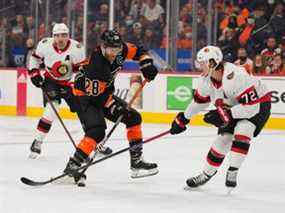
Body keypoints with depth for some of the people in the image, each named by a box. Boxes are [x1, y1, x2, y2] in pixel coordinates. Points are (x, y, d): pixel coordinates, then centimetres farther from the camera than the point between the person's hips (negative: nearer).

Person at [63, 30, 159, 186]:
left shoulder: (119, 49, -12)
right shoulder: (96, 64, -33)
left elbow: (138, 51, 5)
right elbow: (98, 94, -29)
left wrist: (147, 65, -11)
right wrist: (115, 108, -28)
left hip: (104, 93, 9)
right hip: (85, 97, -9)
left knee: (133, 117, 7)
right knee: (97, 131, -28)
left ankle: (137, 162, 13)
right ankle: (72, 166, -27)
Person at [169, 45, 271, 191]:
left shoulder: (235, 76, -38)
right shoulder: (206, 79, -12)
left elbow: (251, 106, -38)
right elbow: (200, 100, 8)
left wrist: (226, 115, -35)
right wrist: (183, 118, 15)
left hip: (259, 104, -7)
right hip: (233, 107, 7)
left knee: (242, 130, -29)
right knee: (223, 139, 3)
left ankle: (232, 173, -21)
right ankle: (206, 174, 22)